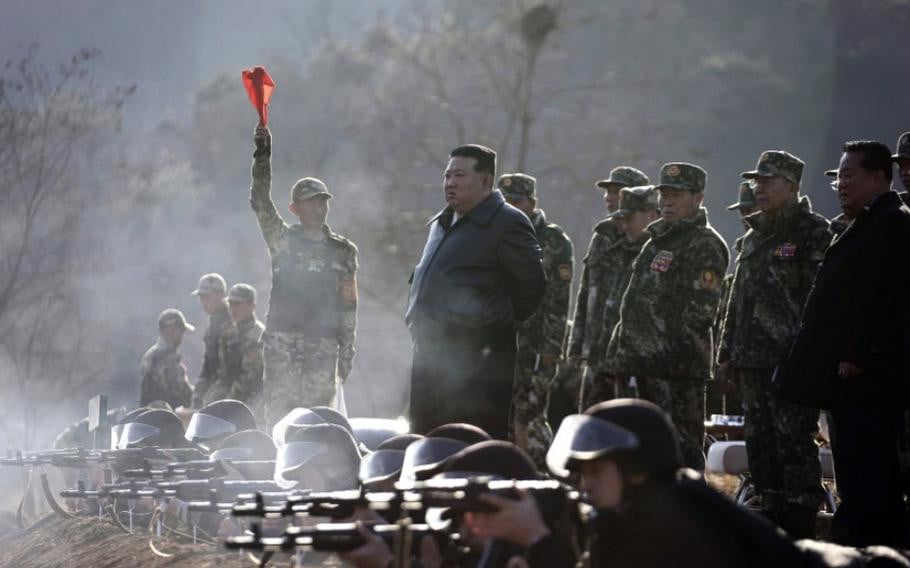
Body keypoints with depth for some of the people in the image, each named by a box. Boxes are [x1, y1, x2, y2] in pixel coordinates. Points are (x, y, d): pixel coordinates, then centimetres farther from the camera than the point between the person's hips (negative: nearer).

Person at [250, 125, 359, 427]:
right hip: (282, 338, -2)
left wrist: (347, 349, 7)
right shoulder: (282, 240, 8)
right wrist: (262, 155, -18)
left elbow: (348, 304, 13)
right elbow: (260, 202, -6)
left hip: (324, 343, 2)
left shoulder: (343, 250, 12)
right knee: (280, 408, -9)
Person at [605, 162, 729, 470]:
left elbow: (701, 308, -17)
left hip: (677, 367, -10)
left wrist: (672, 351, -21)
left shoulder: (704, 245, -8)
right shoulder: (657, 242, 22)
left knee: (681, 445, -10)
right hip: (646, 363, 10)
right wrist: (621, 349, 19)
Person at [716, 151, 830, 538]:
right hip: (754, 361, 9)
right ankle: (772, 514, 19)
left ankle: (800, 531, -5)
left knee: (794, 444, -7)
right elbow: (738, 299, 24)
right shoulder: (753, 237, 20)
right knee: (760, 443, 11)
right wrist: (729, 353, 19)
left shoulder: (811, 233, -6)